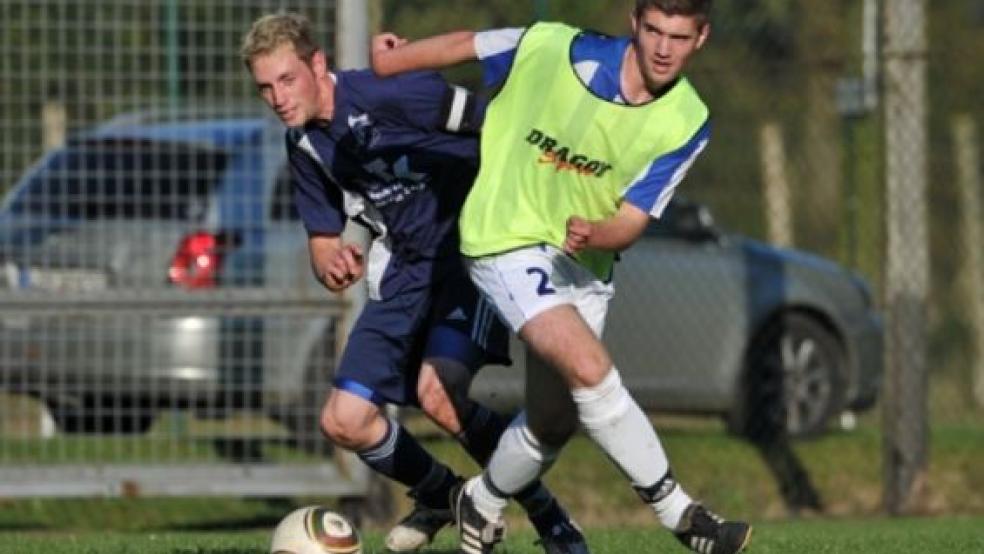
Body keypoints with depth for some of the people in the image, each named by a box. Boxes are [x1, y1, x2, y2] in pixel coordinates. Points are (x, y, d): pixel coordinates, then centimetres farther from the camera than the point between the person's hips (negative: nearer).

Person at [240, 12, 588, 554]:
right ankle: (439, 494, 28)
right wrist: (331, 261, -11)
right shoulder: (304, 145, 6)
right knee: (344, 422, -1)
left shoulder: (386, 94, -19)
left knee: (438, 393, -28)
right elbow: (323, 239, 15)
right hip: (405, 274, 8)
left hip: (472, 249, -8)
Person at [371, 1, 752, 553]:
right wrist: (391, 59, 13)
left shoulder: (687, 123, -11)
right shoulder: (554, 49, -20)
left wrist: (594, 234, -34)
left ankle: (483, 504, 36)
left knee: (555, 418, 7)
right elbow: (465, 44, -2)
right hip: (510, 239, -5)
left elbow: (630, 223, -11)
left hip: (586, 261, 5)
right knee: (591, 369, -24)